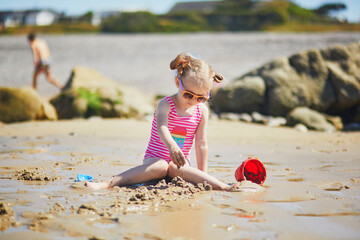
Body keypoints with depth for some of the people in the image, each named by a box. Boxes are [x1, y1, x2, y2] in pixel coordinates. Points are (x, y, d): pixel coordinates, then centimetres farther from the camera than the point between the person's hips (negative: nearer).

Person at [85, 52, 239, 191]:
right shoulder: (165, 105, -11)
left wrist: (203, 176, 1)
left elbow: (201, 144, 3)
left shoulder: (202, 111, 2)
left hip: (179, 161, 2)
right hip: (156, 158, -2)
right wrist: (172, 146, -52)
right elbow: (162, 128, -31)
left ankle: (224, 187, -49)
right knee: (159, 167, -37)